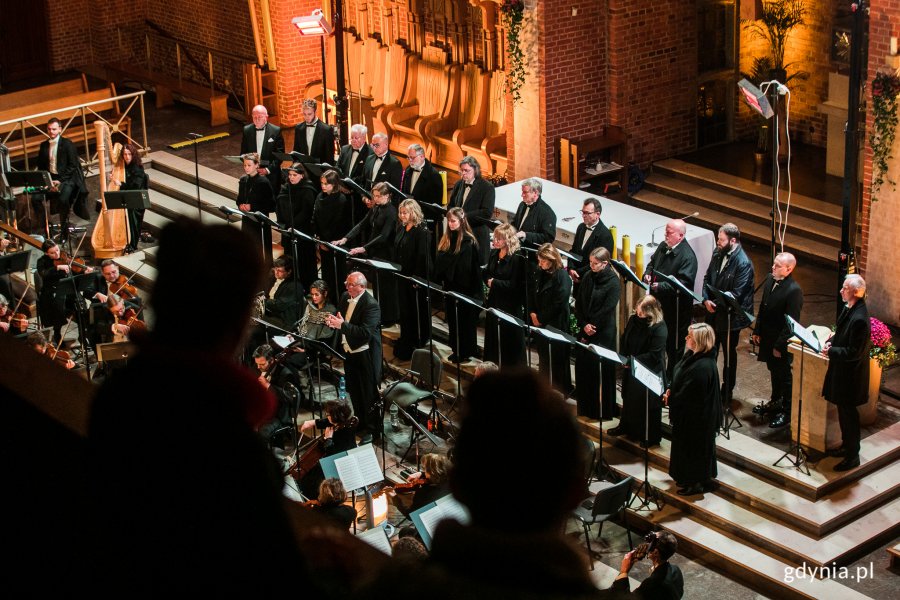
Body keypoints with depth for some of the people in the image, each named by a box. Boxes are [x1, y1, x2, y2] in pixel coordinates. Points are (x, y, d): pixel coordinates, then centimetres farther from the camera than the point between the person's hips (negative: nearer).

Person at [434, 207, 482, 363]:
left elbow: (469, 268, -16)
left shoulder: (469, 242, -14)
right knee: (452, 319, 14)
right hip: (449, 286, 7)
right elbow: (439, 263, 10)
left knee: (464, 320, 4)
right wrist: (439, 280, 2)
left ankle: (465, 352, 14)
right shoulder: (446, 239, 7)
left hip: (464, 288, -7)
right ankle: (456, 350, 25)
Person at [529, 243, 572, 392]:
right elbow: (532, 293, 13)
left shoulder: (562, 276, -18)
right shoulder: (539, 273, 5)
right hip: (540, 322, 7)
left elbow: (558, 304, -20)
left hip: (556, 323, -7)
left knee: (556, 356, 2)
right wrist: (532, 313, -1)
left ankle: (560, 389, 14)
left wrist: (541, 318, -13)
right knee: (543, 354, 16)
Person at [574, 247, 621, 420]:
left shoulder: (613, 282, -12)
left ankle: (603, 410, 11)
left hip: (603, 332, -6)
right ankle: (585, 406, 24)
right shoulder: (588, 277, 4)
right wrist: (584, 325, -6)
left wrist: (591, 326, -11)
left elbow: (607, 310, -15)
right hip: (585, 330, 6)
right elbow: (578, 303, 5)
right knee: (582, 365, 10)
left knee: (601, 370, 0)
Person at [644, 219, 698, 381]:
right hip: (658, 301, 8)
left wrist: (661, 286, -33)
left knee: (674, 342, 6)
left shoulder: (687, 256, -21)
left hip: (676, 305, -8)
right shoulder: (663, 246, 4)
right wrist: (648, 273, 0)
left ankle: (672, 375, 20)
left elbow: (684, 283, -28)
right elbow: (652, 262, 22)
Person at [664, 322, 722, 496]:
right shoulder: (693, 356, 1)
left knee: (695, 447, 7)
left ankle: (698, 483, 23)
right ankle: (687, 478, 39)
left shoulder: (702, 367, -32)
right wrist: (670, 391, -4)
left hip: (697, 417, -10)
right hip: (688, 415, 10)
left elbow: (687, 395, -28)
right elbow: (680, 380, 13)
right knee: (685, 446, 23)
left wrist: (670, 400, -13)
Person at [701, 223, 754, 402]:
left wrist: (717, 303, -21)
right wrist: (706, 299, -9)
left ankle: (727, 391, 28)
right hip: (713, 312, 6)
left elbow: (736, 294, -23)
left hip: (730, 315, -6)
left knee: (729, 353, 12)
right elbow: (707, 278, 6)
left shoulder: (743, 263, -23)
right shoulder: (718, 253, -1)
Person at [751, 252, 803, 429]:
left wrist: (780, 345, -19)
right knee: (773, 370, 24)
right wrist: (757, 331, 11)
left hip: (782, 341, -7)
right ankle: (775, 402, 42)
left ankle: (787, 411, 21)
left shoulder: (794, 290, -26)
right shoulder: (770, 279, -2)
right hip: (767, 336, 7)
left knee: (784, 374, 7)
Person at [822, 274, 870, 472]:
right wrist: (831, 342, -1)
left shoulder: (859, 319, -29)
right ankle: (847, 446, 39)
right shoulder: (849, 309, 0)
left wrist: (831, 351, -19)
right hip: (842, 371, 9)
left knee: (848, 413, 4)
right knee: (844, 411, 23)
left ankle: (852, 457, 17)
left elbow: (854, 352, -27)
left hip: (851, 375, -9)